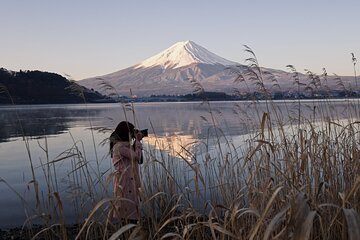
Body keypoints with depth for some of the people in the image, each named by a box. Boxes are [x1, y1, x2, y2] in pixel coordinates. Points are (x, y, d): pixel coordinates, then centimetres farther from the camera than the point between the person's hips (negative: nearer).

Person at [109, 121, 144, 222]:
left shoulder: (124, 145, 12)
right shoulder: (119, 147, -17)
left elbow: (134, 154, 20)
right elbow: (137, 156, -16)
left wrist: (137, 141, 10)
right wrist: (138, 140, -6)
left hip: (130, 182, 10)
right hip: (124, 183, -10)